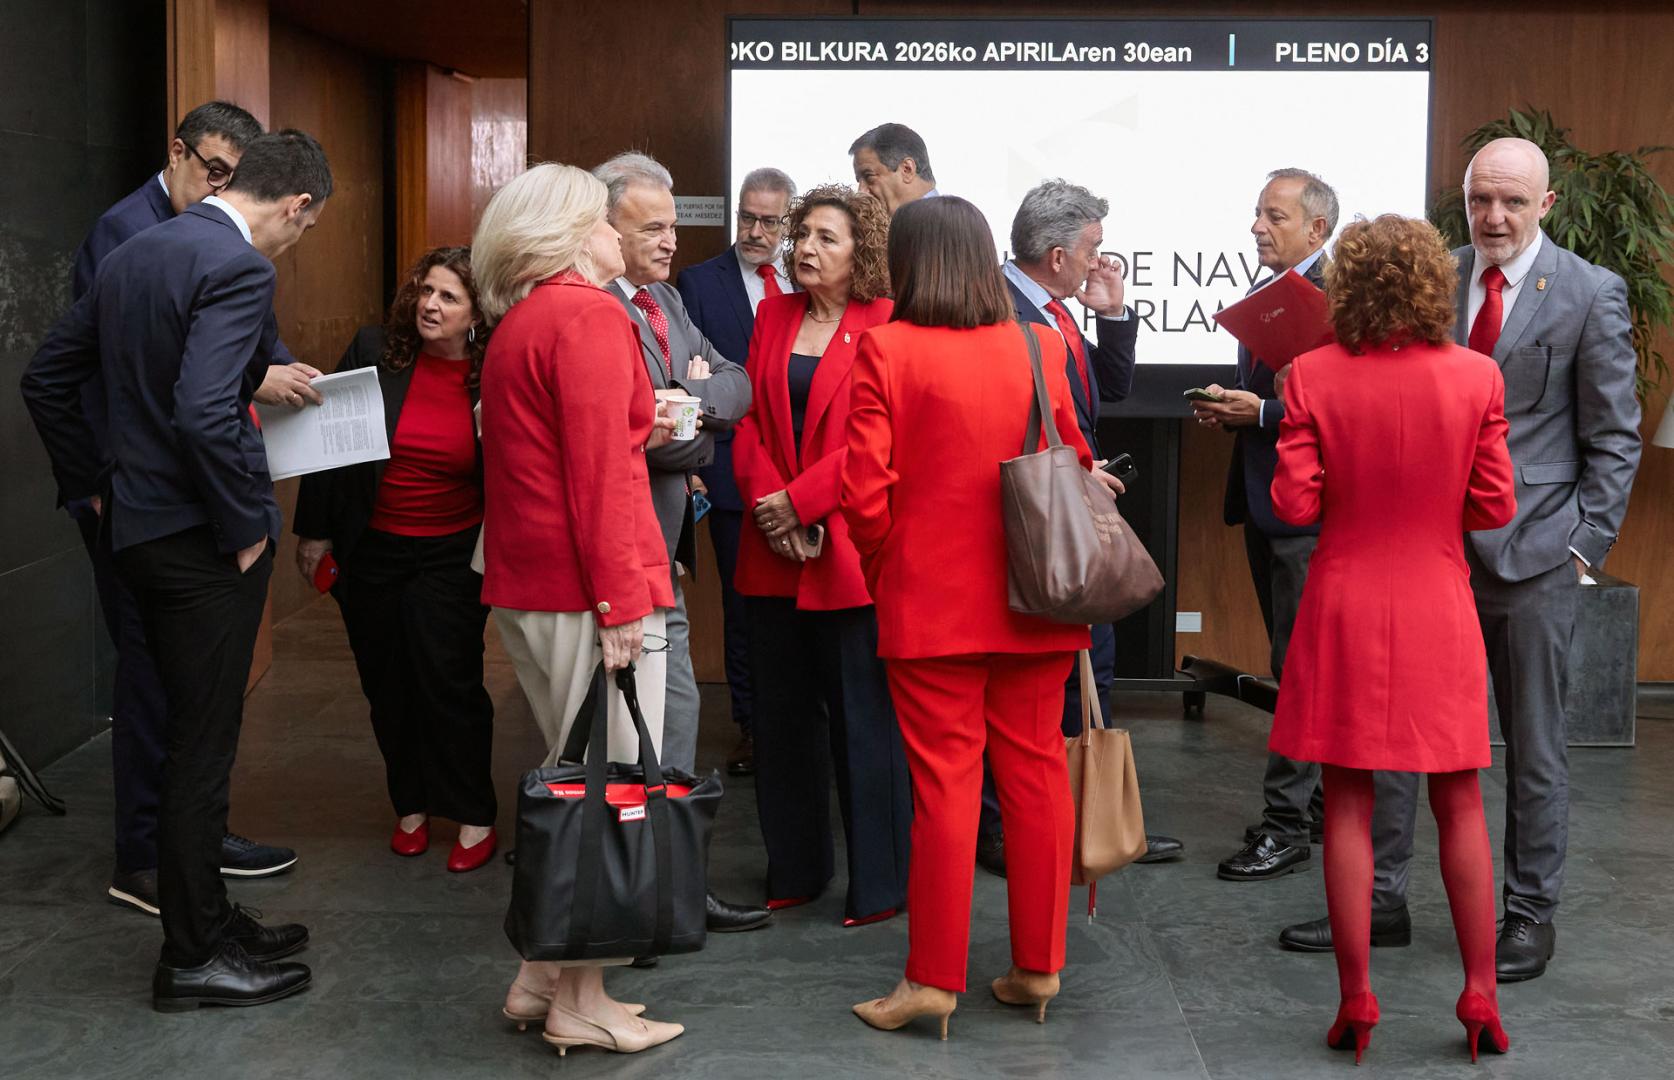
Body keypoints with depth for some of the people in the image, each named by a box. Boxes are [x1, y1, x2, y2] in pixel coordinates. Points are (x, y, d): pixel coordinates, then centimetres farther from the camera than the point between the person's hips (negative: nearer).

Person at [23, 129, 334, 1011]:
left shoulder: (133, 254, 11)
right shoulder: (239, 269, -18)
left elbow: (45, 380, 16)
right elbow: (204, 413, -29)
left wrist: (92, 488, 19)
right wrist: (247, 526, -18)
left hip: (139, 530, 9)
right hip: (205, 541, -9)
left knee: (194, 734, 18)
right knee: (202, 747, 1)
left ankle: (207, 916, 30)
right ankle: (191, 959, 12)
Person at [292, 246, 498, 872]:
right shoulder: (373, 353, -6)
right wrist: (315, 531, 2)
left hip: (451, 555, -2)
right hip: (369, 551, 2)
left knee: (447, 677, -7)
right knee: (386, 682, 11)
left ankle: (474, 816, 9)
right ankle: (410, 805, 28)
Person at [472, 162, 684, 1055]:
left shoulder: (516, 326, 18)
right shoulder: (589, 316, -11)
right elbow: (598, 472, -18)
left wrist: (634, 433, 21)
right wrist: (619, 602, -19)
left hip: (526, 582, 10)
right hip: (588, 584, -10)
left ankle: (541, 979, 23)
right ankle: (580, 1005, 2)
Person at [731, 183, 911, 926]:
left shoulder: (884, 326, -5)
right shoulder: (772, 316, 12)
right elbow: (749, 419, 8)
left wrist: (799, 499, -15)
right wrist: (765, 502, -6)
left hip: (848, 548, -6)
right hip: (772, 549, 6)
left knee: (862, 717, 0)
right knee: (781, 713, 12)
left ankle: (880, 885, 10)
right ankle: (793, 871, 25)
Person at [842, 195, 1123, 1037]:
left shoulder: (886, 350, -8)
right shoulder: (1040, 347, 3)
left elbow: (864, 490, -10)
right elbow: (1075, 464, 9)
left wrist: (886, 573, 6)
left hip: (931, 604, -3)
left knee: (944, 784, 1)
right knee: (1036, 775, 10)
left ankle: (933, 978, 8)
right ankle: (1037, 966, 20)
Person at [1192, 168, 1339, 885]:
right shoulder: (1263, 294, 15)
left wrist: (1260, 412, -20)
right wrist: (1229, 412, 5)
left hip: (1307, 509, -10)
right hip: (1263, 502, 10)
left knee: (1300, 667, -5)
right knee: (1293, 663, 16)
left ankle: (1287, 825, 0)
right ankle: (1319, 799, 27)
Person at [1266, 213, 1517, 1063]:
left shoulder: (1313, 376, -9)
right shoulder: (1475, 377, -7)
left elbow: (1294, 504, -10)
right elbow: (1495, 509, -3)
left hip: (1345, 610, 0)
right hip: (1438, 610, 1)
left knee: (1347, 806, 7)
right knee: (1459, 805, 12)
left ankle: (1355, 1003, 10)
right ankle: (1480, 996, 15)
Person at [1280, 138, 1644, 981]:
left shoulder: (1591, 295, -3)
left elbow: (1614, 438, -1)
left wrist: (1585, 544, -6)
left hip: (1530, 551, -3)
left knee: (1535, 742, 8)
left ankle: (1530, 914, 21)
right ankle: (1379, 895, 21)